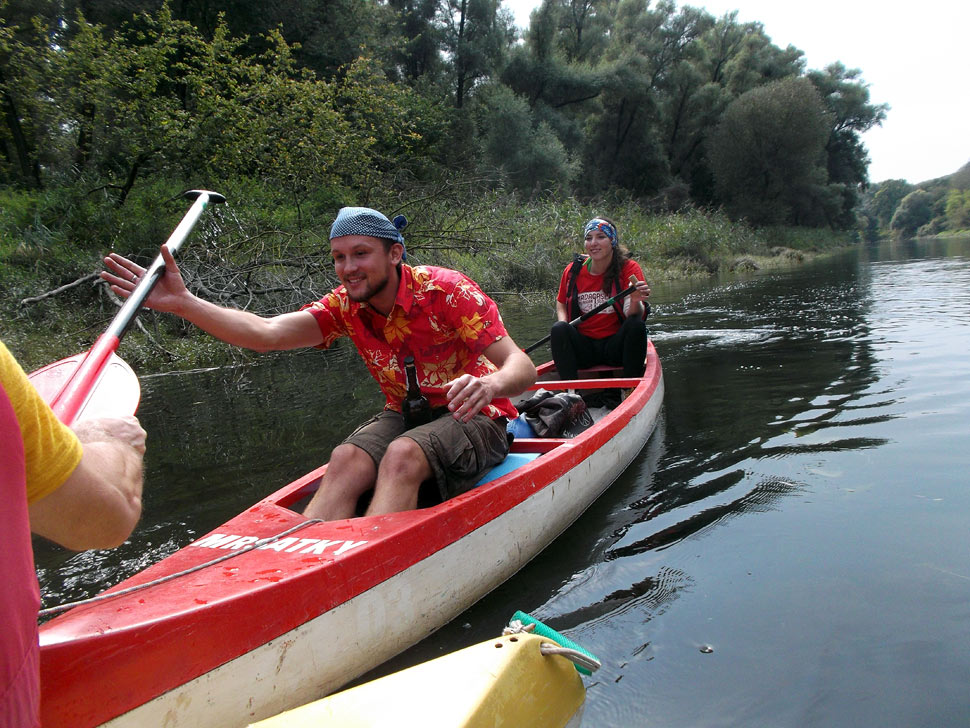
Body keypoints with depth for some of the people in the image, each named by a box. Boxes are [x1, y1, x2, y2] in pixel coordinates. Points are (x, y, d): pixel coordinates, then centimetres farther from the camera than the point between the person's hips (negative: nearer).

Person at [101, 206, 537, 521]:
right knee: (346, 459, -25)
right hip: (403, 415, 5)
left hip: (471, 416, -4)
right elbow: (267, 333, -18)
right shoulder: (345, 306, -3)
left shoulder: (445, 290, -17)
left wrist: (490, 384, -47)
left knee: (402, 455, -33)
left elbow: (521, 366, -23)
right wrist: (184, 304, -31)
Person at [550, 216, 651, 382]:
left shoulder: (629, 268, -6)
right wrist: (563, 323, -5)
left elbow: (634, 316, -17)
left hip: (616, 346, -2)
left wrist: (635, 301, -40)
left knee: (636, 326, -29)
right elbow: (561, 303, 17)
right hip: (584, 348, 2)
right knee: (559, 329, -25)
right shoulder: (573, 270, 0)